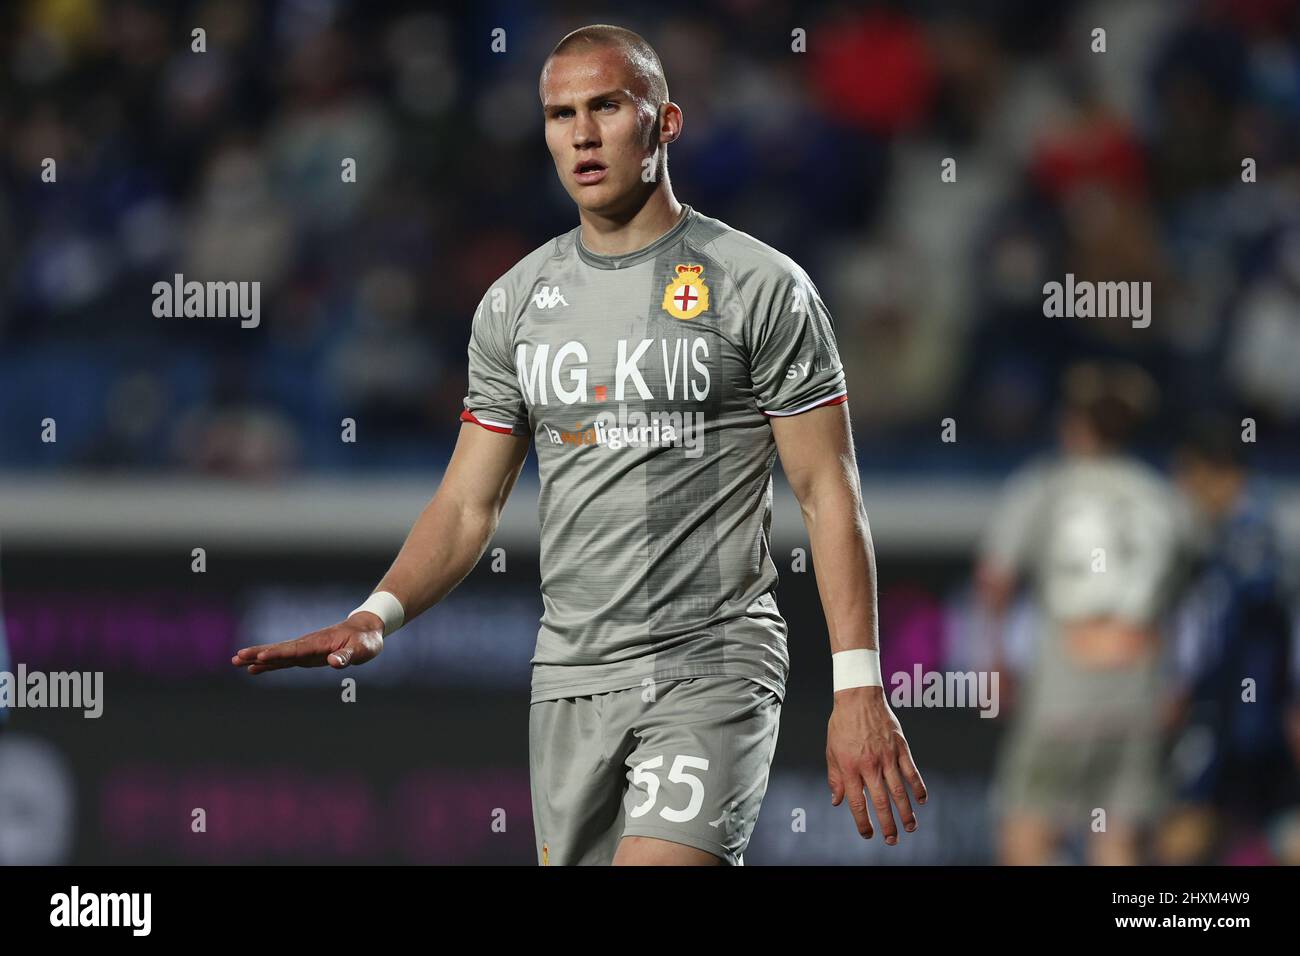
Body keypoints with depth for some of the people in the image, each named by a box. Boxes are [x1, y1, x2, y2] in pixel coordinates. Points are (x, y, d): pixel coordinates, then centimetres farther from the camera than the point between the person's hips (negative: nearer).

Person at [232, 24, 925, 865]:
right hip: (570, 680, 5)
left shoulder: (759, 285, -3)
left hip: (712, 667, -5)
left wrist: (859, 687, -12)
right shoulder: (517, 302, 11)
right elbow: (468, 505, 13)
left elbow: (829, 494, -4)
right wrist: (377, 615, -5)